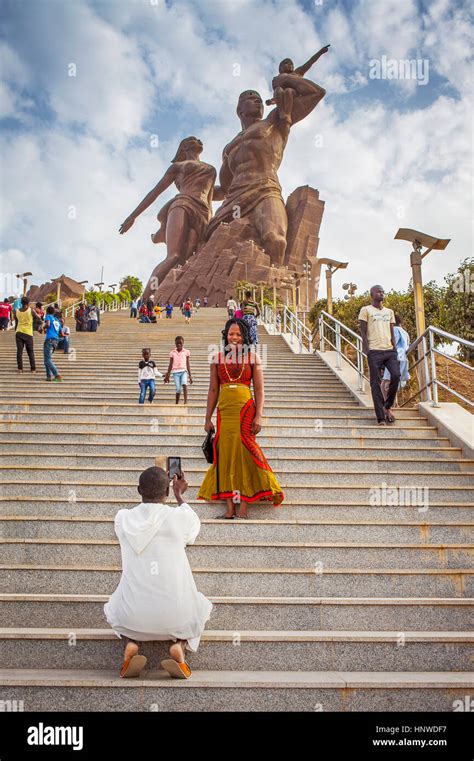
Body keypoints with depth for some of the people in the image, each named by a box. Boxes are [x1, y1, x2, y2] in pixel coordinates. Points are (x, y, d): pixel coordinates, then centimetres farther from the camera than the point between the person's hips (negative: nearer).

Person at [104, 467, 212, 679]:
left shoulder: (123, 518, -3)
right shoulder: (179, 517, -10)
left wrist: (150, 486, 33)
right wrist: (179, 495, 32)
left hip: (134, 617, 2)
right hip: (175, 617, -1)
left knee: (114, 608, 37)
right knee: (200, 606, 33)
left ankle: (130, 644, 5)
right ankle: (180, 645, 2)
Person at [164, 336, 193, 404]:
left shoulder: (186, 352, 6)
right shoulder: (172, 353, 8)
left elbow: (187, 364, 8)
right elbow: (170, 365, 12)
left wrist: (190, 375, 6)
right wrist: (167, 375, 10)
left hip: (183, 371, -1)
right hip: (176, 372, 1)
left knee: (184, 383, -28)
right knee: (178, 389, -5)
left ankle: (186, 401, -30)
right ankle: (177, 403, 12)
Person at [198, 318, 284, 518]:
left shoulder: (253, 358, 4)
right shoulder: (218, 358, 10)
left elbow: (259, 390, 1)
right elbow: (213, 390, 11)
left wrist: (258, 416, -9)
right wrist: (208, 418, 8)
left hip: (246, 410, -2)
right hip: (225, 412, 3)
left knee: (244, 455, -3)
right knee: (226, 456, 3)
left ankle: (243, 507, 3)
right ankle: (230, 508, 8)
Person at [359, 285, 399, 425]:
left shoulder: (389, 312, 20)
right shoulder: (366, 310, 6)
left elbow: (392, 333, 19)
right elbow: (363, 332, 0)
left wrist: (395, 349, 6)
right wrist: (367, 351, -9)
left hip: (390, 350, 4)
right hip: (375, 351, -4)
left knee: (396, 375, -14)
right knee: (375, 383, -4)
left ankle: (387, 407, 7)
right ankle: (381, 418, -2)